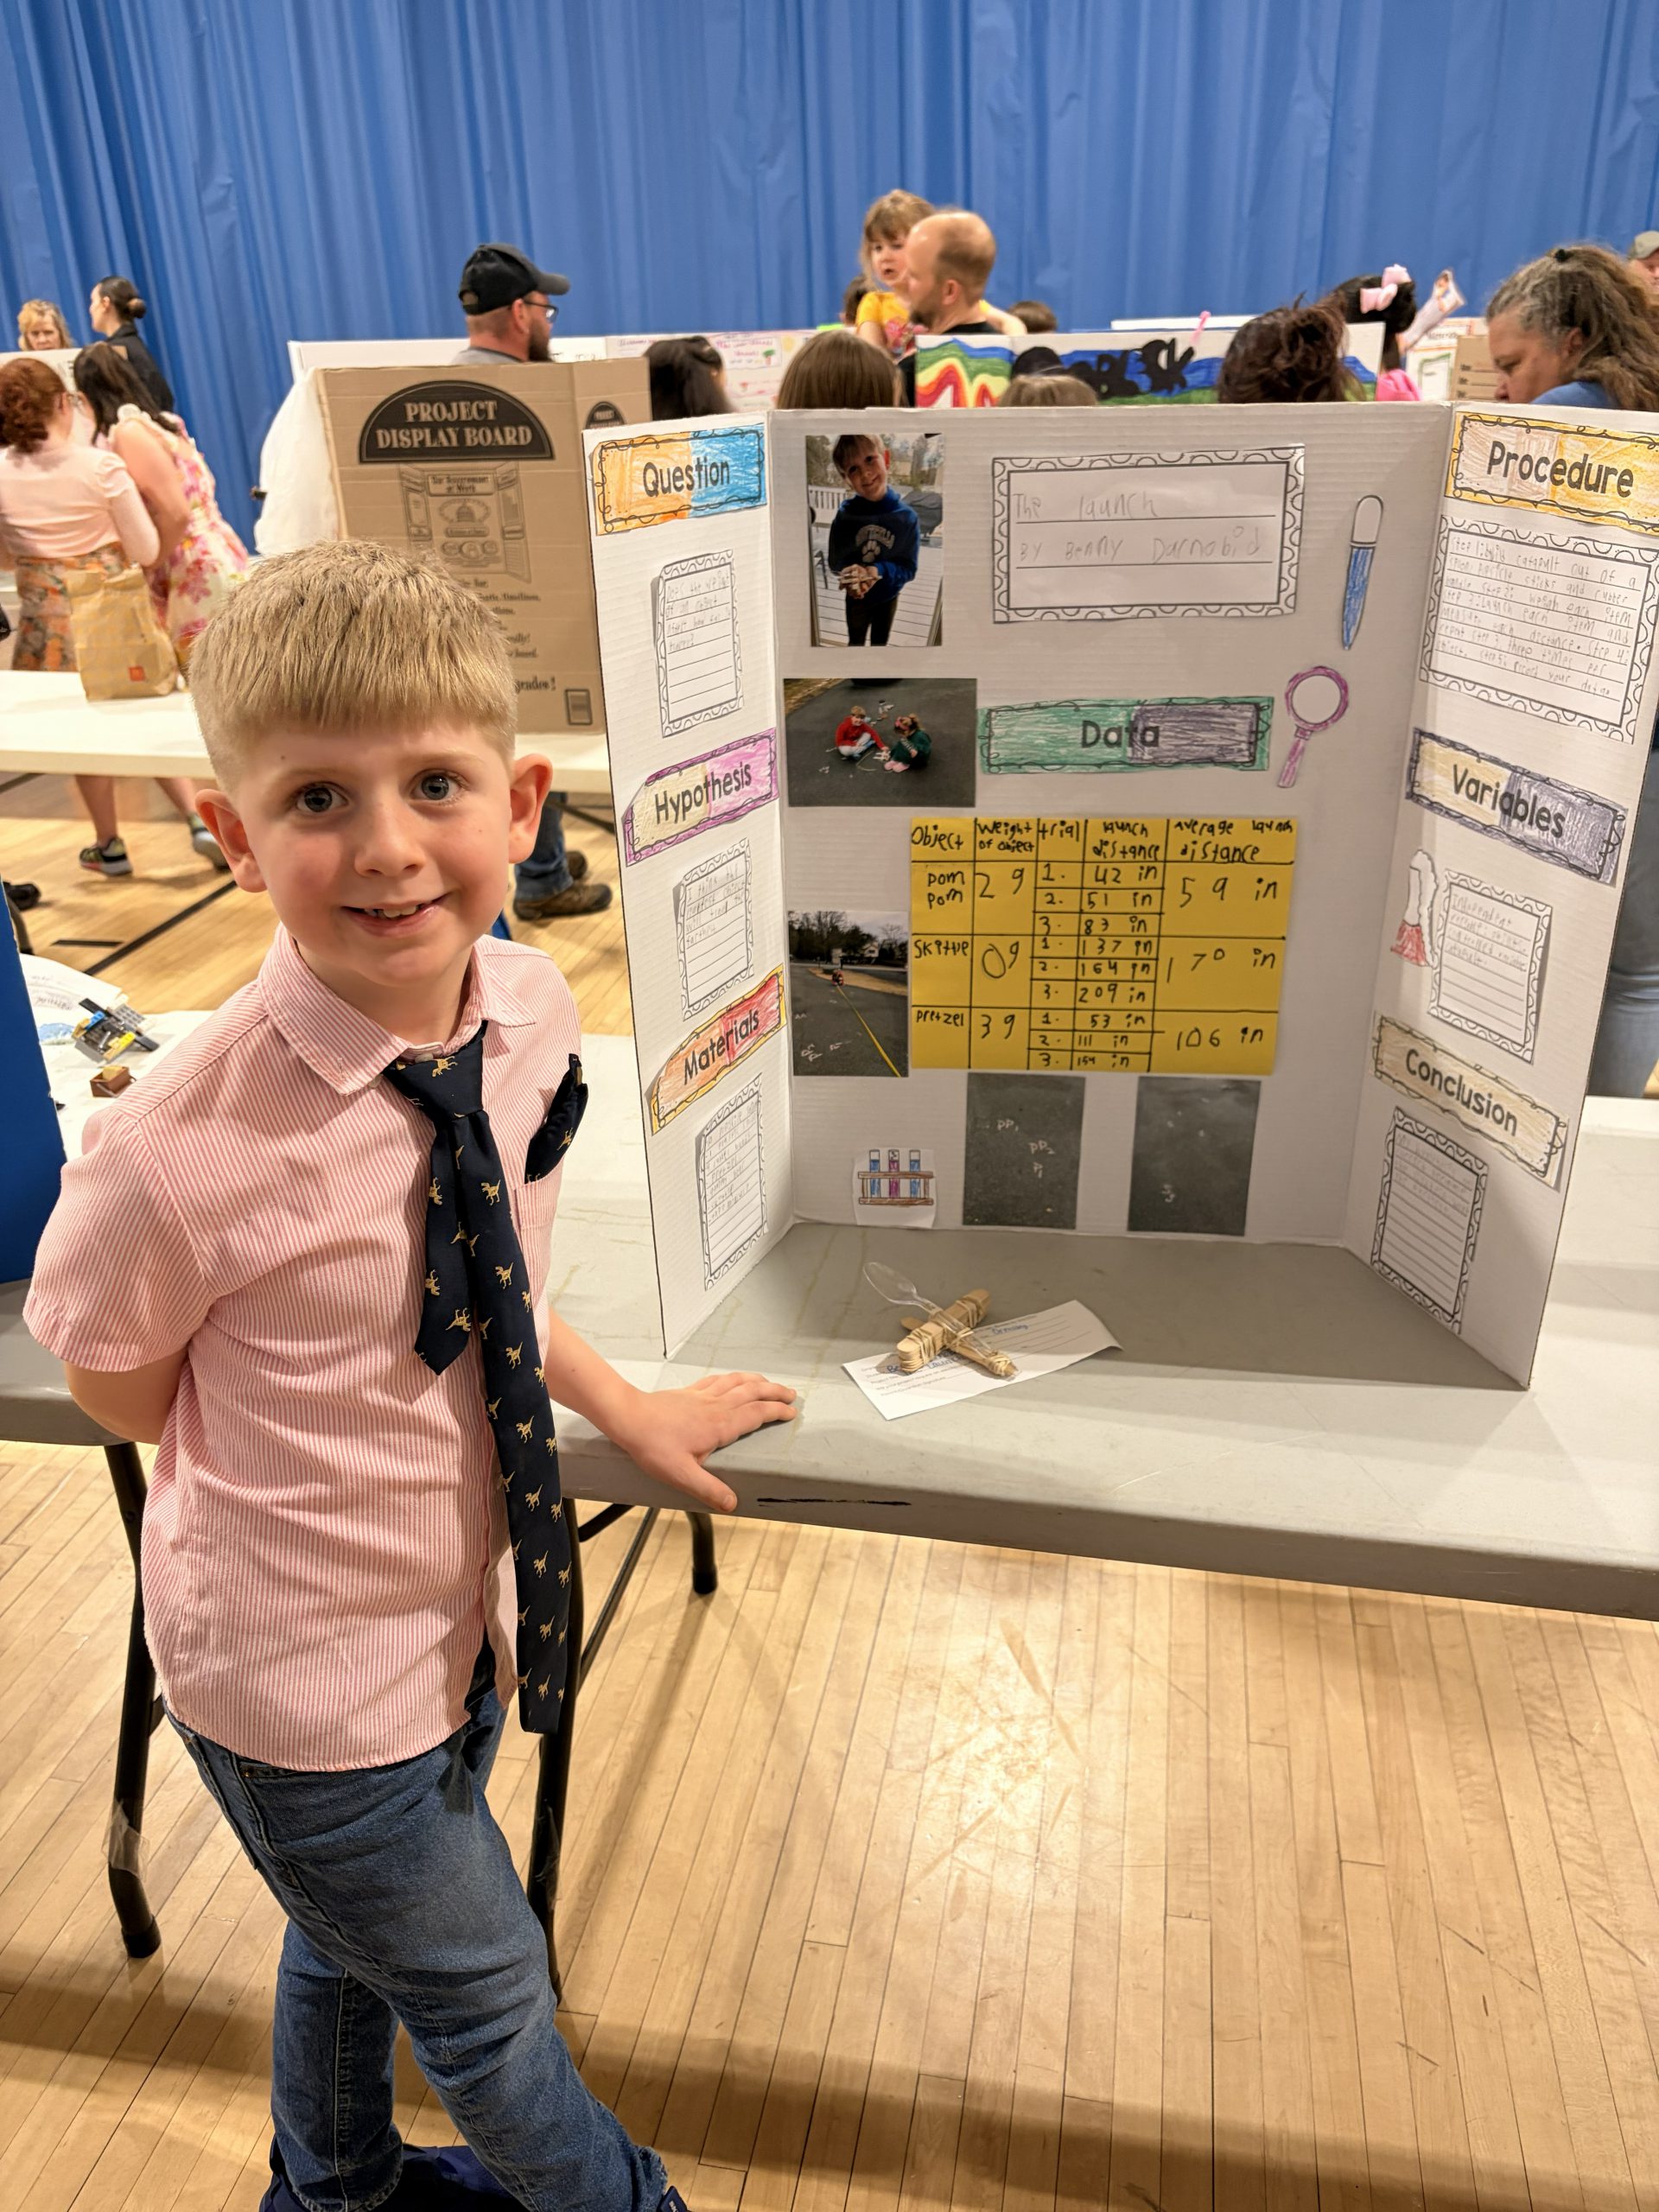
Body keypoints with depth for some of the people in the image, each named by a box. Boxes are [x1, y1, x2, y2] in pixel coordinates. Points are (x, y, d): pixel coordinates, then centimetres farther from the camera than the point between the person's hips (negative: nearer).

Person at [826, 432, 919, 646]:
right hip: (856, 599, 0)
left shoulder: (907, 517, -20)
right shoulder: (845, 515, -19)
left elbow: (909, 568, -16)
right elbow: (834, 562, -13)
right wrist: (852, 575, -37)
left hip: (888, 597, 0)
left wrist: (879, 571, -36)